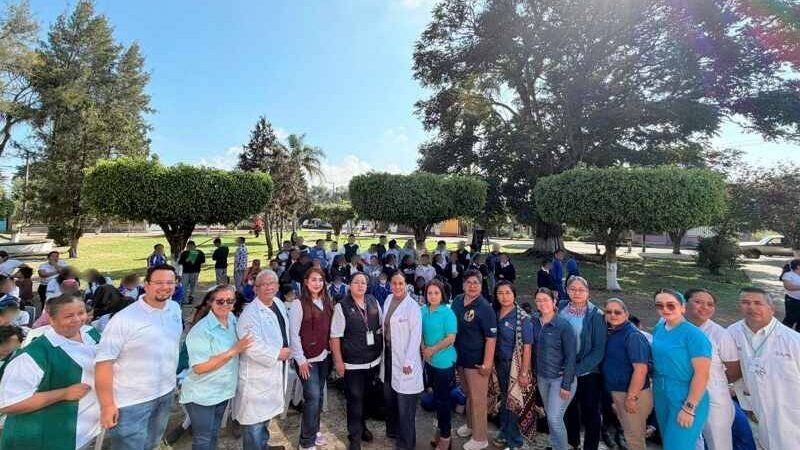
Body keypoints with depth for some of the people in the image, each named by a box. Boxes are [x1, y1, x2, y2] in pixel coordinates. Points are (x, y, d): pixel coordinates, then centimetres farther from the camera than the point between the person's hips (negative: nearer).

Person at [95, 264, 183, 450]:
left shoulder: (175, 309, -1)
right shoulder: (124, 319, -21)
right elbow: (104, 362, -20)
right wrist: (107, 404, -19)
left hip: (166, 393, 6)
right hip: (132, 401, -6)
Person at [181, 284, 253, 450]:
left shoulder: (232, 320, -3)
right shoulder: (201, 330, -24)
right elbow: (199, 367, -27)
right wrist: (233, 351, -29)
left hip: (223, 391, 7)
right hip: (201, 395, -7)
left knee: (213, 435, 24)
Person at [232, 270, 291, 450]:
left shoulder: (279, 303, 5)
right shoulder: (251, 313, -21)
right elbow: (252, 346, -31)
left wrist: (286, 351, 11)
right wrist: (277, 354, -21)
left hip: (274, 371, 8)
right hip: (256, 376, -8)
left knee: (266, 412, 24)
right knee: (255, 418, 2)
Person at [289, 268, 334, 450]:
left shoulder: (326, 302, 5)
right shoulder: (299, 304, -12)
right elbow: (294, 334, -11)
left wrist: (331, 351, 6)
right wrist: (300, 360, -12)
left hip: (324, 356, 6)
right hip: (307, 359, -5)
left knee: (318, 396, 14)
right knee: (313, 397, -5)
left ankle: (314, 430, 33)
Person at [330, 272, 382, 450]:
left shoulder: (373, 301, -1)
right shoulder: (342, 306, -14)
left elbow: (382, 325, 11)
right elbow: (335, 336, -12)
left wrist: (382, 350, 9)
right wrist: (338, 361, -12)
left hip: (373, 360, 5)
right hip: (353, 363, -4)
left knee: (365, 397, 20)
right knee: (355, 399, 6)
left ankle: (362, 427, 43)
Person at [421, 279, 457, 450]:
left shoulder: (447, 312, -16)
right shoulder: (423, 310, 0)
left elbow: (451, 338, -18)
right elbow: (419, 332, 8)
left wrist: (432, 350, -14)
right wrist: (423, 349, -6)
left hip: (444, 362, -5)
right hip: (429, 361, 6)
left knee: (443, 399, 6)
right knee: (436, 396, 19)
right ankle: (440, 429, 38)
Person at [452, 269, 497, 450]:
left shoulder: (485, 307, -19)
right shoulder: (457, 301, 0)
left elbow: (491, 338, -20)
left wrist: (487, 363, -21)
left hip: (476, 361, -6)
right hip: (460, 358, 6)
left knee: (477, 398, 7)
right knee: (468, 394, 24)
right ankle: (471, 425, 45)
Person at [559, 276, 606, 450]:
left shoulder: (596, 315, -12)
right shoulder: (560, 309, -3)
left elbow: (599, 350, -14)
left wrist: (577, 369, -19)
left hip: (588, 373, -3)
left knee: (590, 414, 10)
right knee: (570, 410, 20)